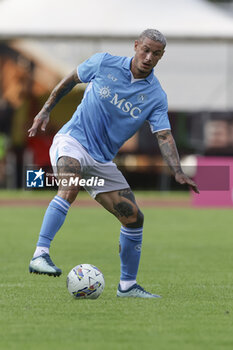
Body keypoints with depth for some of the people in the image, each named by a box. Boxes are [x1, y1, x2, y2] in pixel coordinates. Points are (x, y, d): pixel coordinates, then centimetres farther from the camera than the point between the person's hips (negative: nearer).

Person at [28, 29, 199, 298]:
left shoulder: (156, 96, -2)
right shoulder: (104, 63, -6)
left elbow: (164, 136, -9)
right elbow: (71, 79, 10)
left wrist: (178, 173, -24)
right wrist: (46, 110, 10)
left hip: (102, 160, 4)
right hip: (72, 140, -4)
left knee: (133, 217, 0)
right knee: (70, 188, -36)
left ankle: (127, 285, 16)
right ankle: (40, 254, -42)